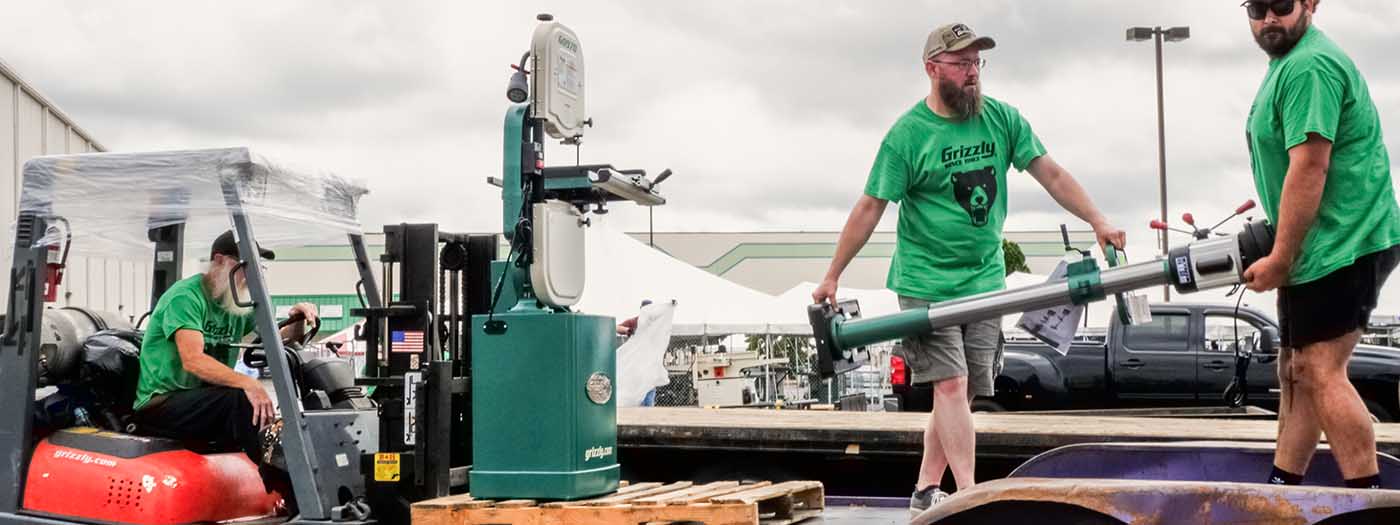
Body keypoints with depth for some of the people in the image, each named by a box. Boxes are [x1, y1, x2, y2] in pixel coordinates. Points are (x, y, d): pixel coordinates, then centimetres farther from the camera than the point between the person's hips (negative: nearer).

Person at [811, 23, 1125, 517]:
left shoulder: (1002, 118, 4)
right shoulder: (908, 134, -9)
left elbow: (1050, 173, 7)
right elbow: (870, 207, -7)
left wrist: (1098, 221, -4)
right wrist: (832, 277, -7)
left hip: (984, 280, 5)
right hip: (926, 284, -5)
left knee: (962, 393, 6)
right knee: (950, 384, -13)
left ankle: (926, 491, 17)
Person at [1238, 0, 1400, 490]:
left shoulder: (1308, 66, -17)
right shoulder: (1289, 63, 16)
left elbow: (1310, 168, -23)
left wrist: (1279, 258, -20)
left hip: (1343, 247, -11)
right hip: (1318, 247, 11)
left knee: (1320, 371, -12)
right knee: (1297, 370, 13)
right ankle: (1282, 486, 21)